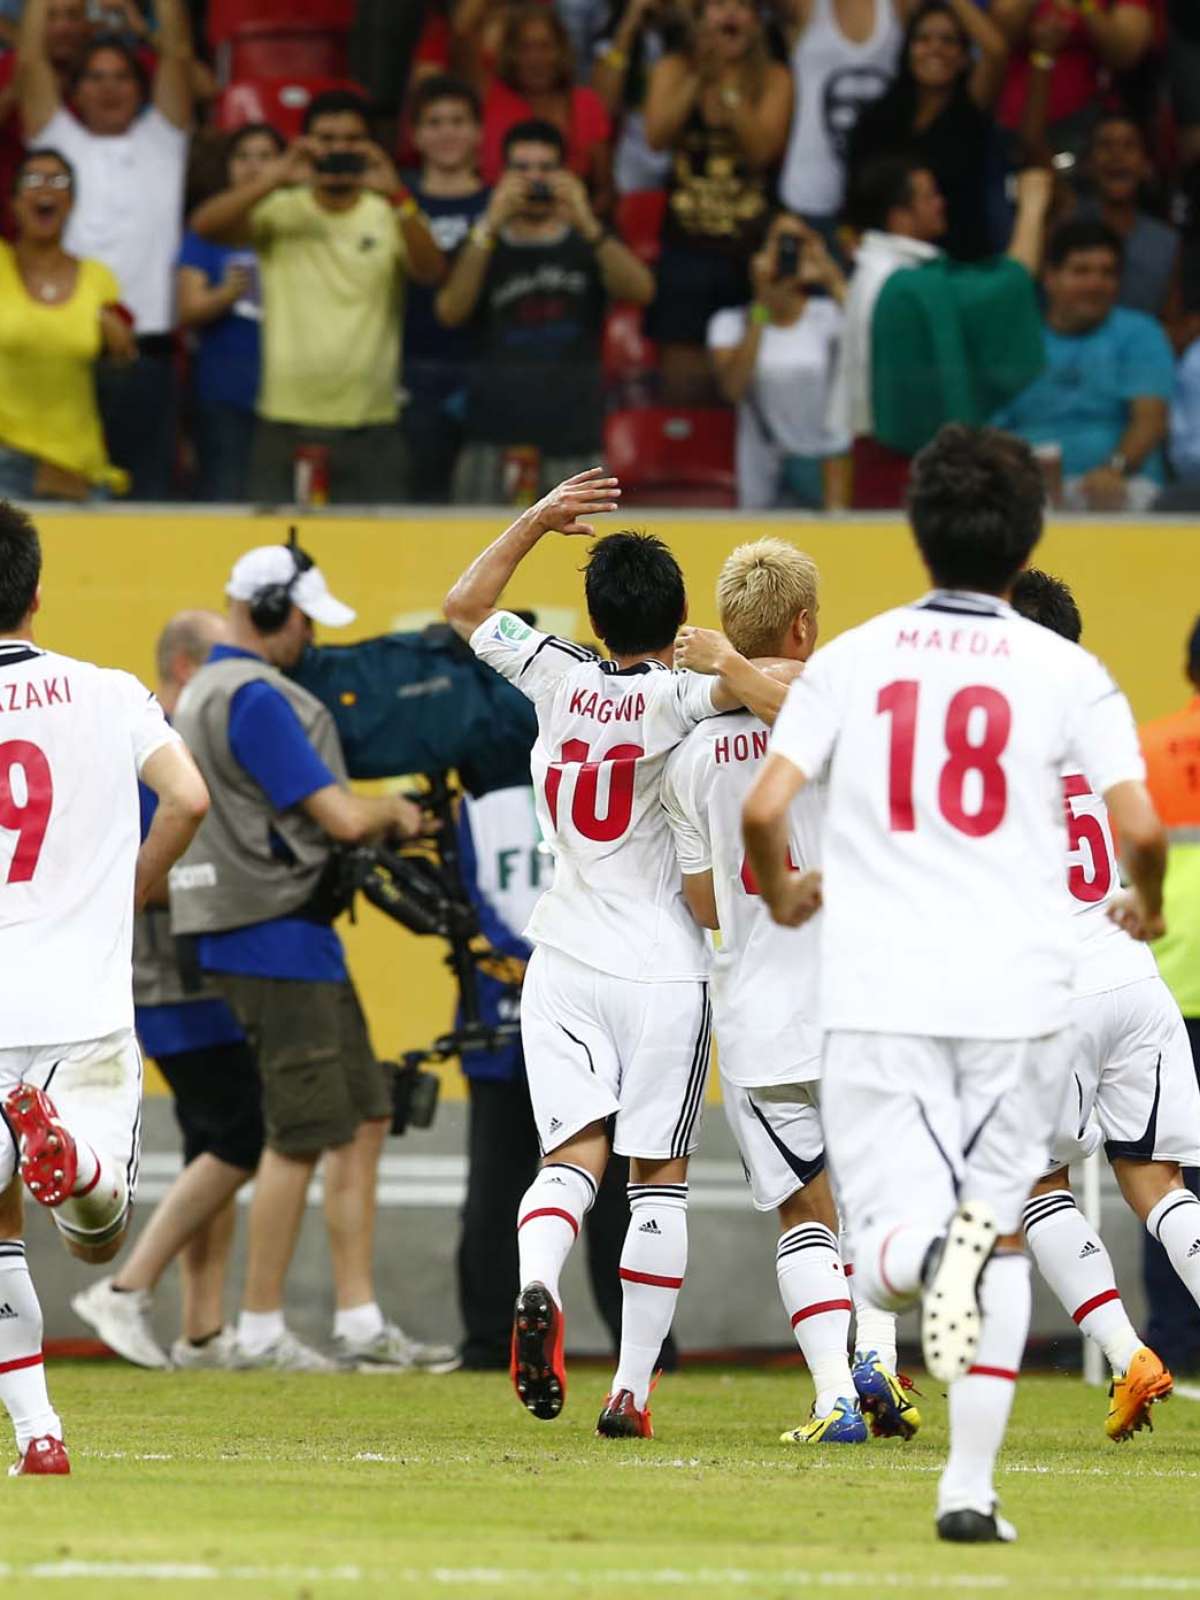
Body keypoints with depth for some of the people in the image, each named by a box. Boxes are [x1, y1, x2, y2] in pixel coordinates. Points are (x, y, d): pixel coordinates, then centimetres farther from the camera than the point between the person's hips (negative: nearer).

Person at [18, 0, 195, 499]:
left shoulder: (160, 142, 15)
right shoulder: (59, 141, 16)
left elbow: (178, 54, 7)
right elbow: (31, 60, 8)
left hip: (145, 350, 0)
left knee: (147, 492, 0)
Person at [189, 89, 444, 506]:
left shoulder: (390, 214, 6)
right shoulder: (280, 211, 6)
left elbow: (430, 271, -13)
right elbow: (205, 225, -10)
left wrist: (397, 197, -29)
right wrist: (275, 179, -24)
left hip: (370, 428, 0)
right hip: (285, 424, 0)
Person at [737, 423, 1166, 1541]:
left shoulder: (852, 659, 5)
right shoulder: (1068, 673, 2)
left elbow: (763, 809, -1)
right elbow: (1138, 827, -5)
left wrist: (782, 894, 21)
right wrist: (1146, 905, 18)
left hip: (877, 991, 0)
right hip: (1019, 991, 0)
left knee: (887, 1259, -2)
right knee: (1002, 1239, 15)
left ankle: (931, 1246, -39)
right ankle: (970, 1485, 9)